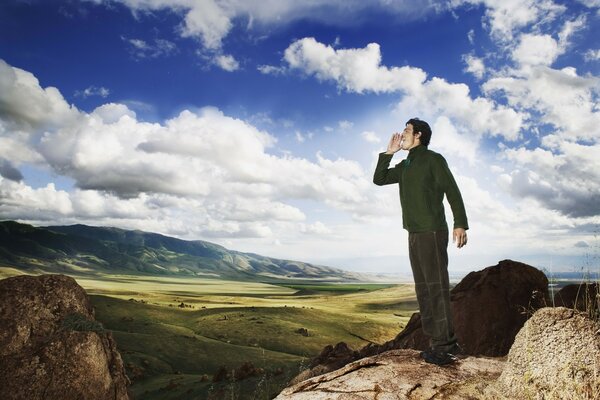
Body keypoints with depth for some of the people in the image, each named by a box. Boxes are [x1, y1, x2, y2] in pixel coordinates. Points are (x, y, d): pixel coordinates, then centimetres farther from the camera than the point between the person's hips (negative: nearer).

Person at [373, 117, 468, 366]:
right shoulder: (405, 166, 20)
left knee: (436, 287, -9)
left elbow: (452, 191, -9)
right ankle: (437, 342, 12)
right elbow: (379, 179, 22)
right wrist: (389, 152, 15)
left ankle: (445, 345, -5)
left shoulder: (433, 159, -2)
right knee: (423, 289, 7)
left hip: (432, 232, -8)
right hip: (414, 234, 8)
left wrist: (460, 224, -18)